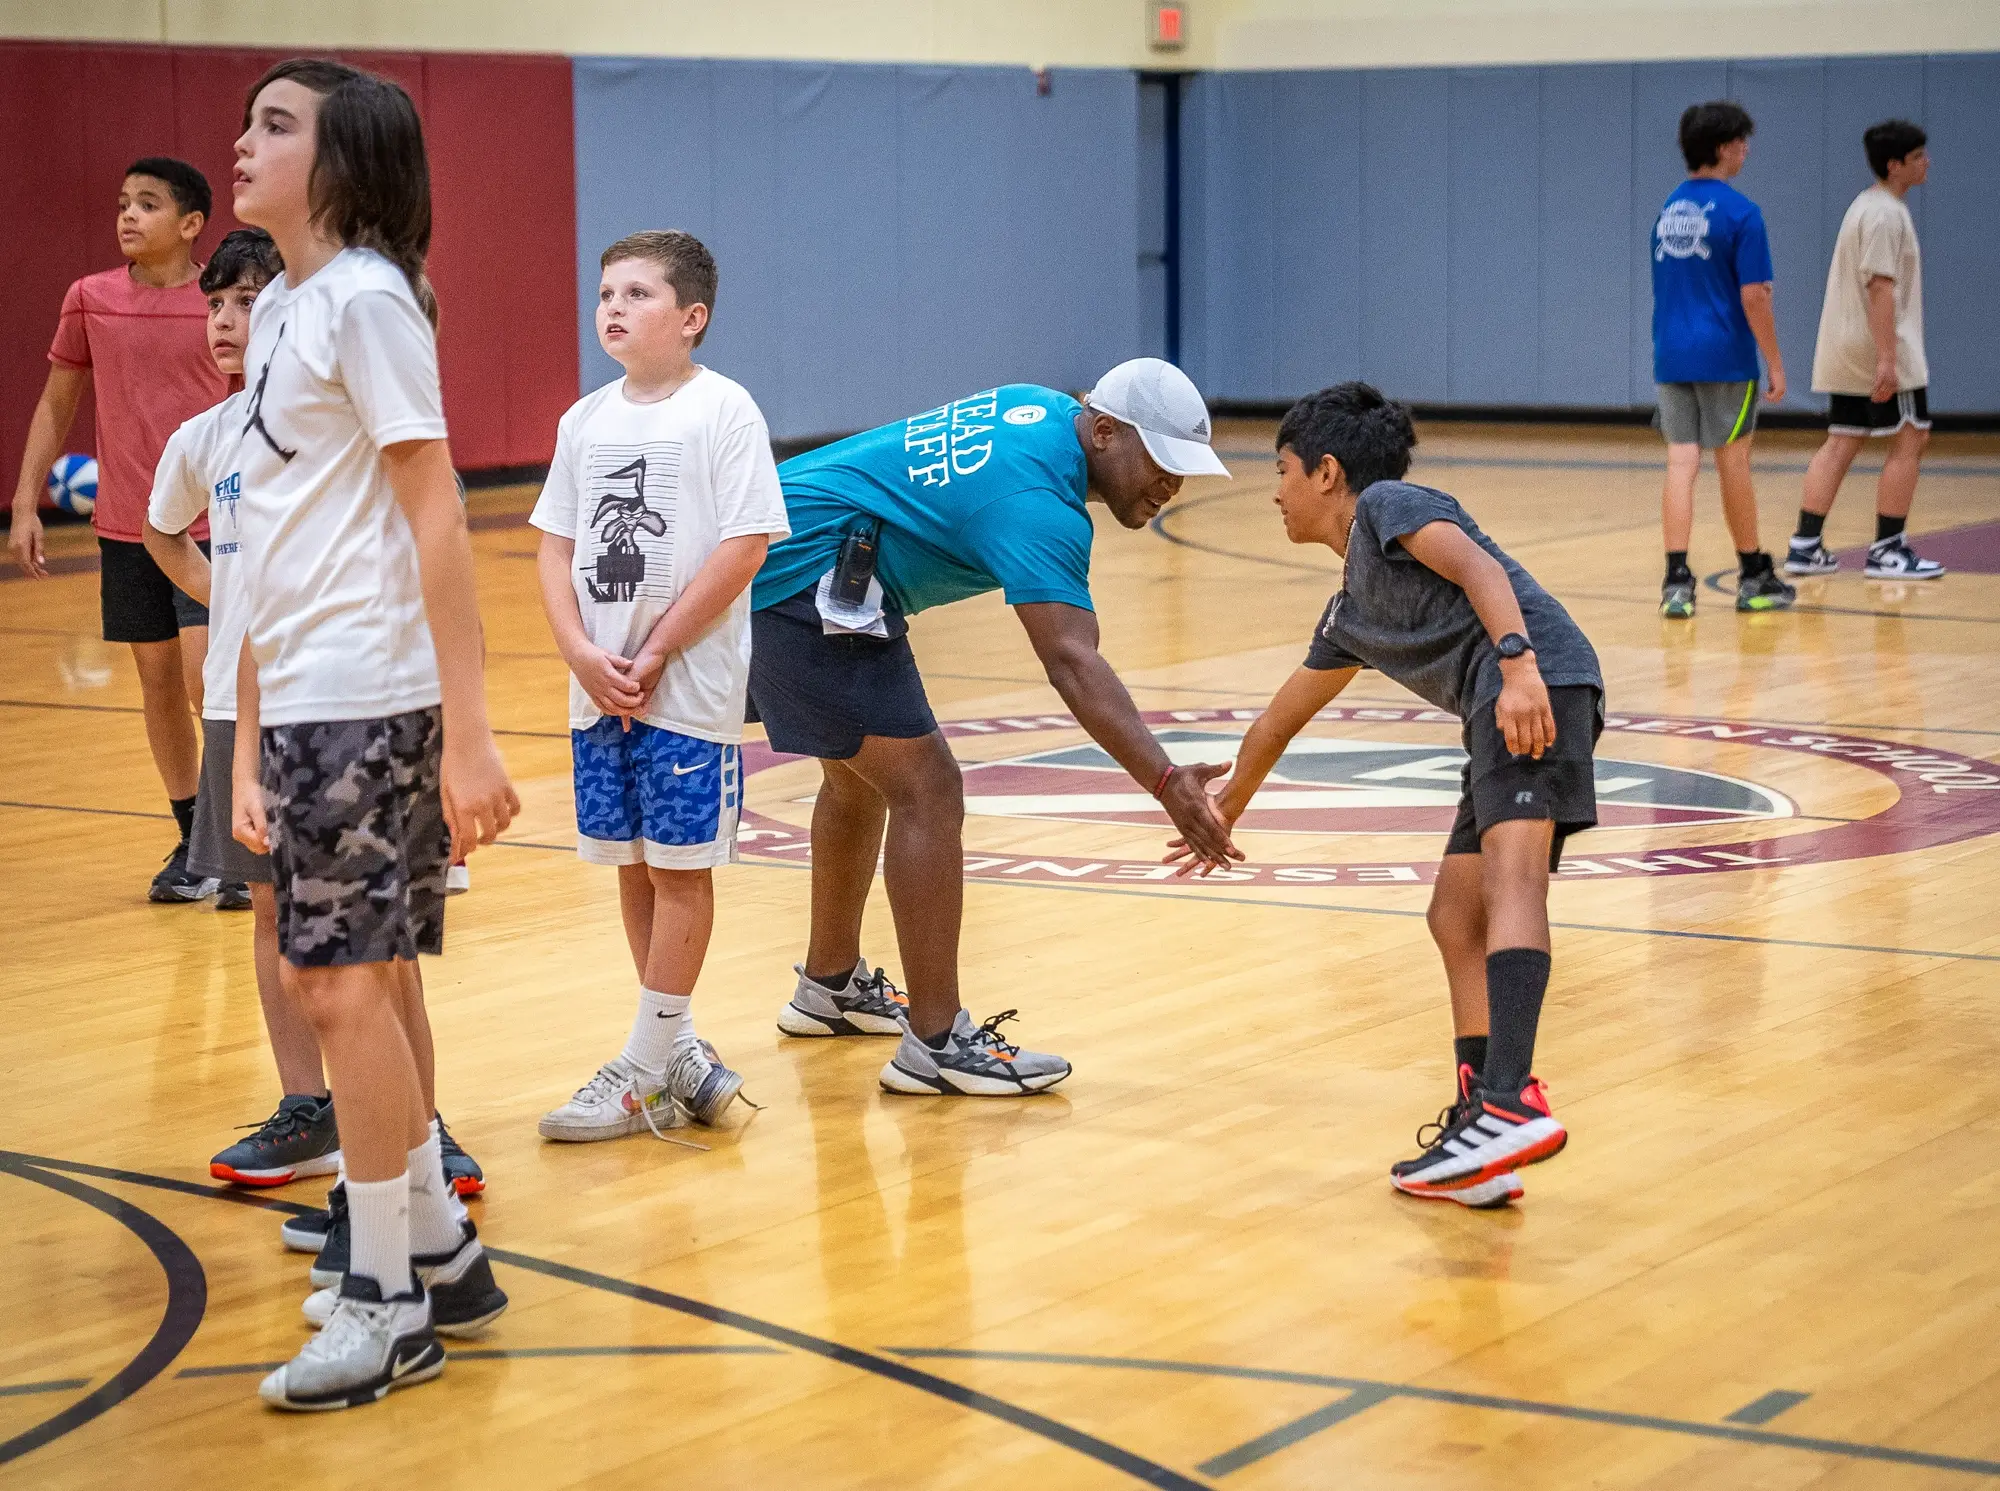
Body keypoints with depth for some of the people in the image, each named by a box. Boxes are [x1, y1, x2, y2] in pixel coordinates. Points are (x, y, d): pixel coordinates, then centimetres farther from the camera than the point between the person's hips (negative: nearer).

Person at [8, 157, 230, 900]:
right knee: (157, 679, 9)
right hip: (126, 526, 4)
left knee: (207, 679, -12)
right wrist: (25, 504, 7)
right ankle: (192, 842, 20)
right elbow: (56, 405, 13)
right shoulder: (90, 300, 3)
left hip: (212, 523, -4)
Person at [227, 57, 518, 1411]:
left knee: (348, 987, -5)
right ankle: (439, 1253, 25)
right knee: (372, 982, 13)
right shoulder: (277, 311, 15)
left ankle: (386, 1301, 4)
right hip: (302, 702, 8)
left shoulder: (364, 298, -10)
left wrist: (469, 733, -19)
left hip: (368, 703, -8)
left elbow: (435, 515, -15)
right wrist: (252, 743, 15)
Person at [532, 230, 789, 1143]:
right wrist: (584, 655, -7)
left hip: (689, 688, -6)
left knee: (680, 867, -1)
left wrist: (654, 657, -13)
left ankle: (646, 1072, 4)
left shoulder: (723, 411, -8)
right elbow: (556, 547, 9)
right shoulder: (586, 421, 9)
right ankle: (679, 1052, 22)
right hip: (598, 689, 6)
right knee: (632, 867, 10)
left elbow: (745, 547, -13)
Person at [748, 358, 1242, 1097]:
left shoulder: (1045, 408, 6)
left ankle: (830, 986, 40)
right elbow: (1072, 660, -35)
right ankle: (935, 1044, -12)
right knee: (927, 792, -13)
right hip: (807, 582, -11)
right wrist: (1167, 784, -43)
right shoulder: (1039, 503, -23)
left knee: (858, 776, 25)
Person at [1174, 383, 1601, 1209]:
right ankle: (1478, 1134, 1)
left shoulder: (1386, 505, 9)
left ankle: (1515, 1100, -42)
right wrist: (1225, 813, 60)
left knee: (1509, 868, -25)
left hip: (1540, 680, -10)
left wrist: (1517, 662, -26)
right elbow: (1281, 719, 47)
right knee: (1454, 917, 8)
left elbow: (1478, 567, -9)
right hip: (1499, 716, 10)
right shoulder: (1350, 615, 33)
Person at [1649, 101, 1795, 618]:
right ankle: (1753, 579, 19)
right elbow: (1753, 297, -14)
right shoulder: (1739, 212, -11)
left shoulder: (1667, 210, 10)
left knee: (1681, 464, 1)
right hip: (1724, 357, -5)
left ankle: (1677, 581, -8)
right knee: (1733, 464, 6)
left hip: (1671, 356, 5)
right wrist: (1775, 363, -6)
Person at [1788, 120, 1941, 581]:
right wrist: (1887, 359, -25)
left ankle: (1806, 546, 5)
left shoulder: (1866, 205, 17)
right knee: (1909, 440, -1)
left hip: (1847, 352, 10)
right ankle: (1887, 551, 0)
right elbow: (1880, 287, -22)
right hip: (1878, 351, -10)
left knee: (1841, 444, 8)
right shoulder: (1886, 214, -15)